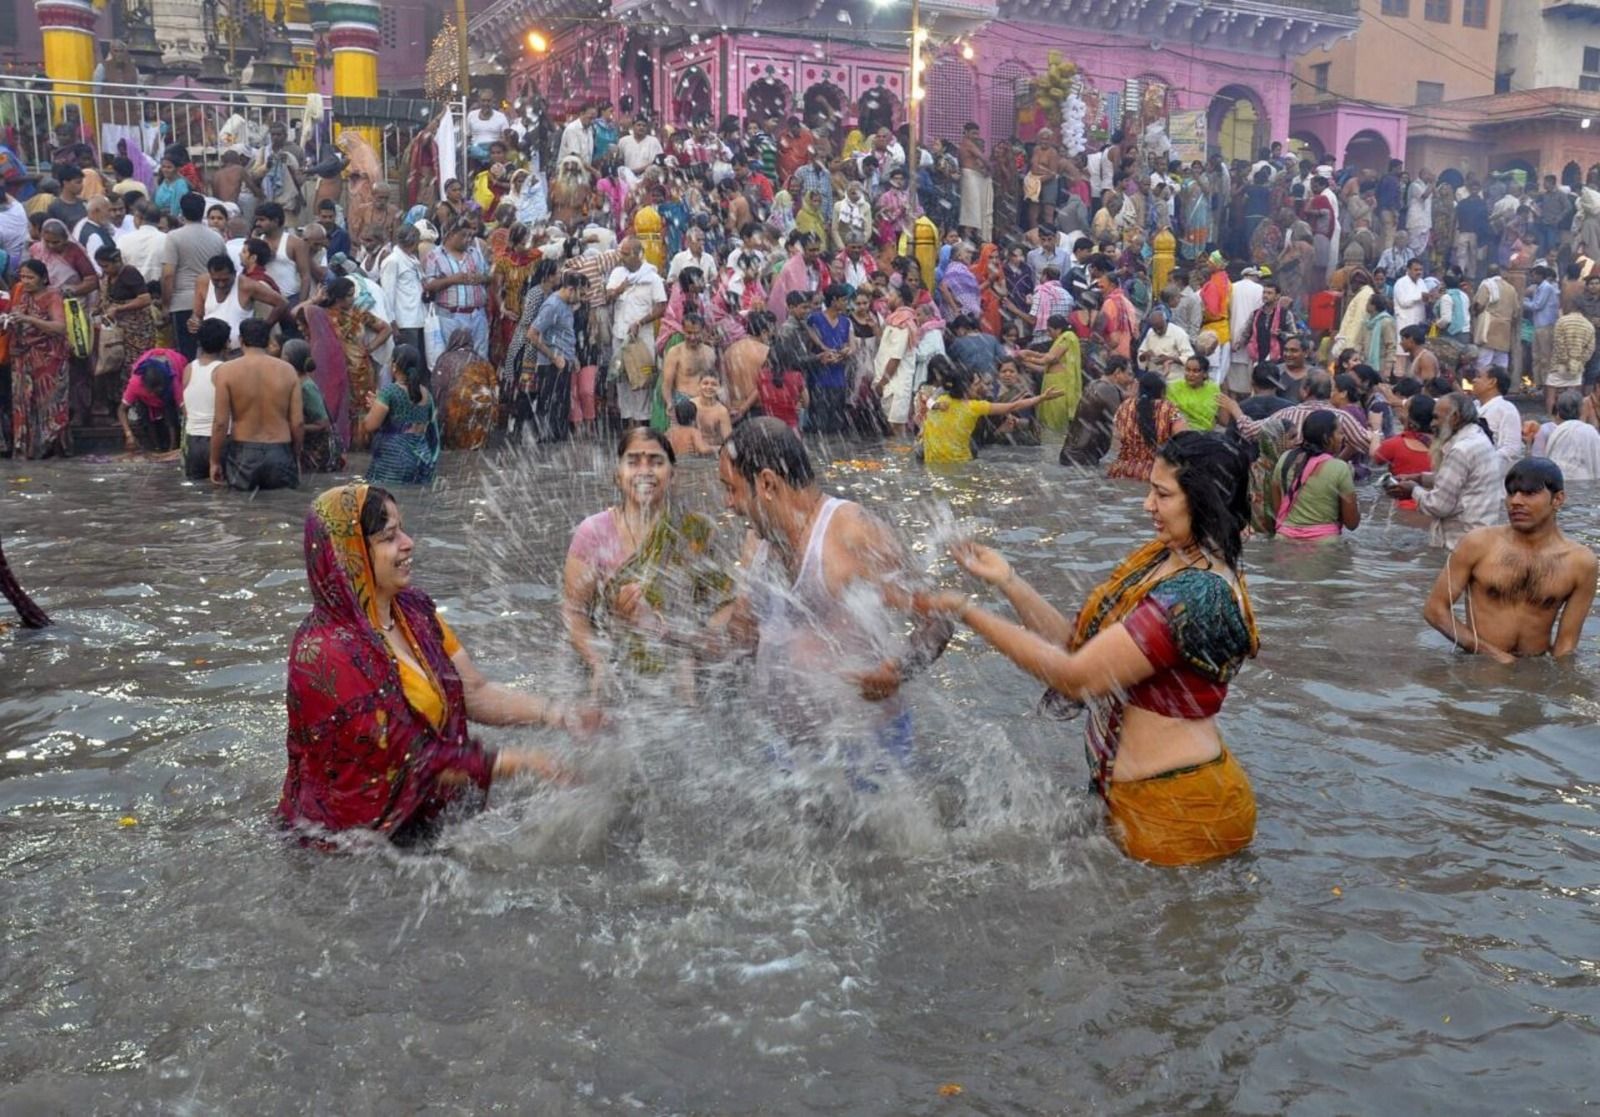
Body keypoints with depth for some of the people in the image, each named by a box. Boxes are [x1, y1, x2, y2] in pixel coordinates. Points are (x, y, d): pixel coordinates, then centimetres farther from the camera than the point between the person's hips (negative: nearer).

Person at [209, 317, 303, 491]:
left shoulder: (226, 370, -5)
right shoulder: (287, 370, -1)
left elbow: (220, 422, -7)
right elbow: (298, 422, -1)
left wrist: (214, 462, 4)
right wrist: (296, 458, 14)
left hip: (243, 453, -1)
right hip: (280, 454, 1)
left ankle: (248, 478, -5)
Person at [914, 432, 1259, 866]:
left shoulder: (1197, 594, -26)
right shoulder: (1162, 558, 4)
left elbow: (1075, 676, -24)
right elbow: (1080, 644, 1)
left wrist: (967, 613, -20)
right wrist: (1008, 581, -8)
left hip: (1177, 809, -9)